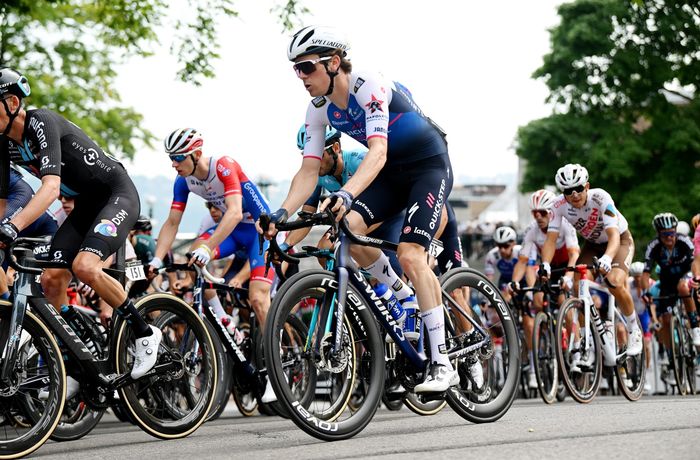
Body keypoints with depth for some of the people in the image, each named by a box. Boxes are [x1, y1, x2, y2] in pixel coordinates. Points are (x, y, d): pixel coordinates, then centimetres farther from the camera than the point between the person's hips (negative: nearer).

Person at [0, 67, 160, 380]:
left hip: (117, 193, -8)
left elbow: (51, 188, -39)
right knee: (50, 279, -4)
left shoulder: (42, 123, -25)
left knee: (84, 266, -29)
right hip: (86, 205, 9)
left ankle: (145, 333, -10)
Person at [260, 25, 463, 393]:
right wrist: (281, 214, -24)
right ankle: (405, 299, 5)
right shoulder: (319, 109, -5)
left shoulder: (368, 86, -27)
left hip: (429, 165, -7)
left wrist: (346, 194, -55)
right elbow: (309, 170, -8)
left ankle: (442, 365, -17)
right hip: (392, 172, 7)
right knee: (348, 227, -19)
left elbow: (377, 152, -39)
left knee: (410, 255, -22)